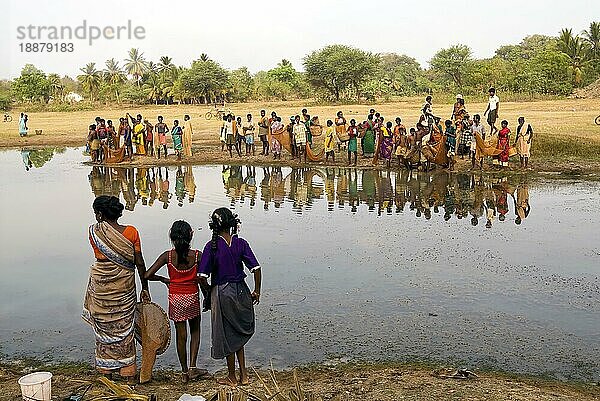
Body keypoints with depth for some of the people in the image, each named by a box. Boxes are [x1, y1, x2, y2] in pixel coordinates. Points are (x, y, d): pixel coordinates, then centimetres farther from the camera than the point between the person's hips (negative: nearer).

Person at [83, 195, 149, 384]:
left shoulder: (94, 232, -9)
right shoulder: (131, 232, -8)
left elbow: (99, 256, -1)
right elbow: (139, 263, -5)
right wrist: (145, 288, 3)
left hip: (101, 284, 0)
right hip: (125, 285, 1)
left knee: (104, 327, 16)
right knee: (124, 328, 11)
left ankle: (106, 371, 27)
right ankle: (129, 374, 18)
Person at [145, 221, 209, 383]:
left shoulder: (168, 256, -11)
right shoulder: (197, 255, -12)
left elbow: (148, 275, -12)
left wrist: (164, 280, 3)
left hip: (175, 299, 0)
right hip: (193, 297, 0)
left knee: (181, 336, 12)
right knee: (195, 331, 21)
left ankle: (185, 372, 23)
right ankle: (192, 368, 12)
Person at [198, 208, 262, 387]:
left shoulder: (212, 246, -12)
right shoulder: (241, 243, -5)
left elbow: (202, 277, -16)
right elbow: (256, 268, -9)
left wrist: (208, 294, 1)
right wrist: (257, 291, 3)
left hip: (221, 293, -3)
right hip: (241, 291, 3)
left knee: (228, 335, 12)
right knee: (239, 332, 21)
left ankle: (232, 377, 25)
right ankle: (244, 375, 23)